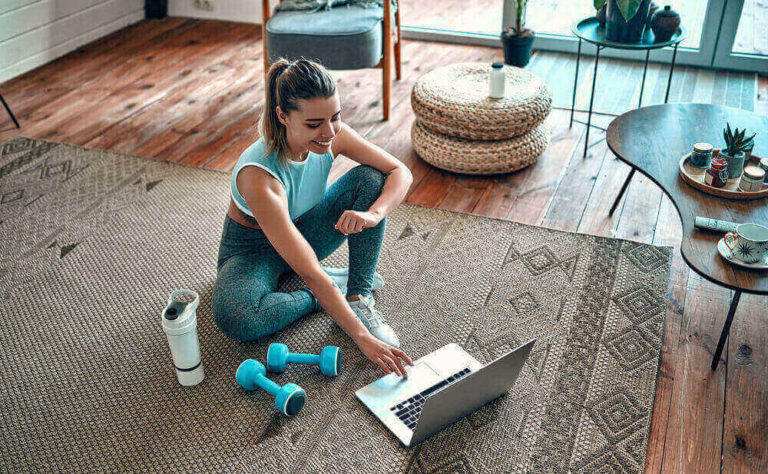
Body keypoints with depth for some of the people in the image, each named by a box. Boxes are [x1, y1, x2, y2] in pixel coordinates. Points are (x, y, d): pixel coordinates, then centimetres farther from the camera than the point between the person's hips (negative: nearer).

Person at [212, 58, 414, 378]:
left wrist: (374, 213, -36)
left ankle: (359, 298, -17)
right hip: (252, 249, -4)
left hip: (303, 232, 5)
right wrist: (362, 338, -42)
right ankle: (334, 287, -12)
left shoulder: (332, 135, -22)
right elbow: (309, 272, -41)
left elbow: (401, 172, -14)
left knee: (370, 177, -18)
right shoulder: (258, 176, -38)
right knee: (233, 317, -37)